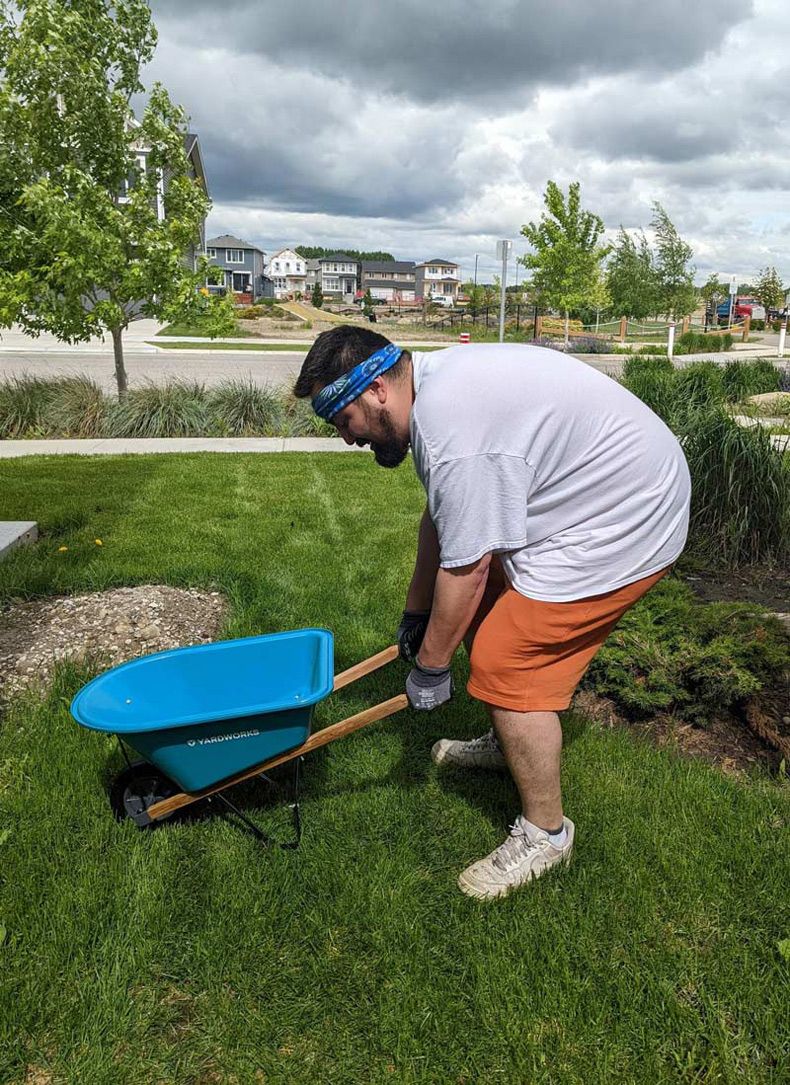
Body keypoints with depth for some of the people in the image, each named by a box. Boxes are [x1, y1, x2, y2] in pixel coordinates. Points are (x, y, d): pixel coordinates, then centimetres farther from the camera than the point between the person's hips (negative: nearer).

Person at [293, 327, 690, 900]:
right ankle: (508, 744, 40)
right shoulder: (435, 382, 5)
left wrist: (430, 664, -9)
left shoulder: (452, 428, -29)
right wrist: (417, 612, 22)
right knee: (480, 613, 18)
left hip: (623, 523, -10)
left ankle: (545, 833, 9)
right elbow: (441, 517, 15)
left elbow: (465, 568, -23)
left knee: (504, 660, -10)